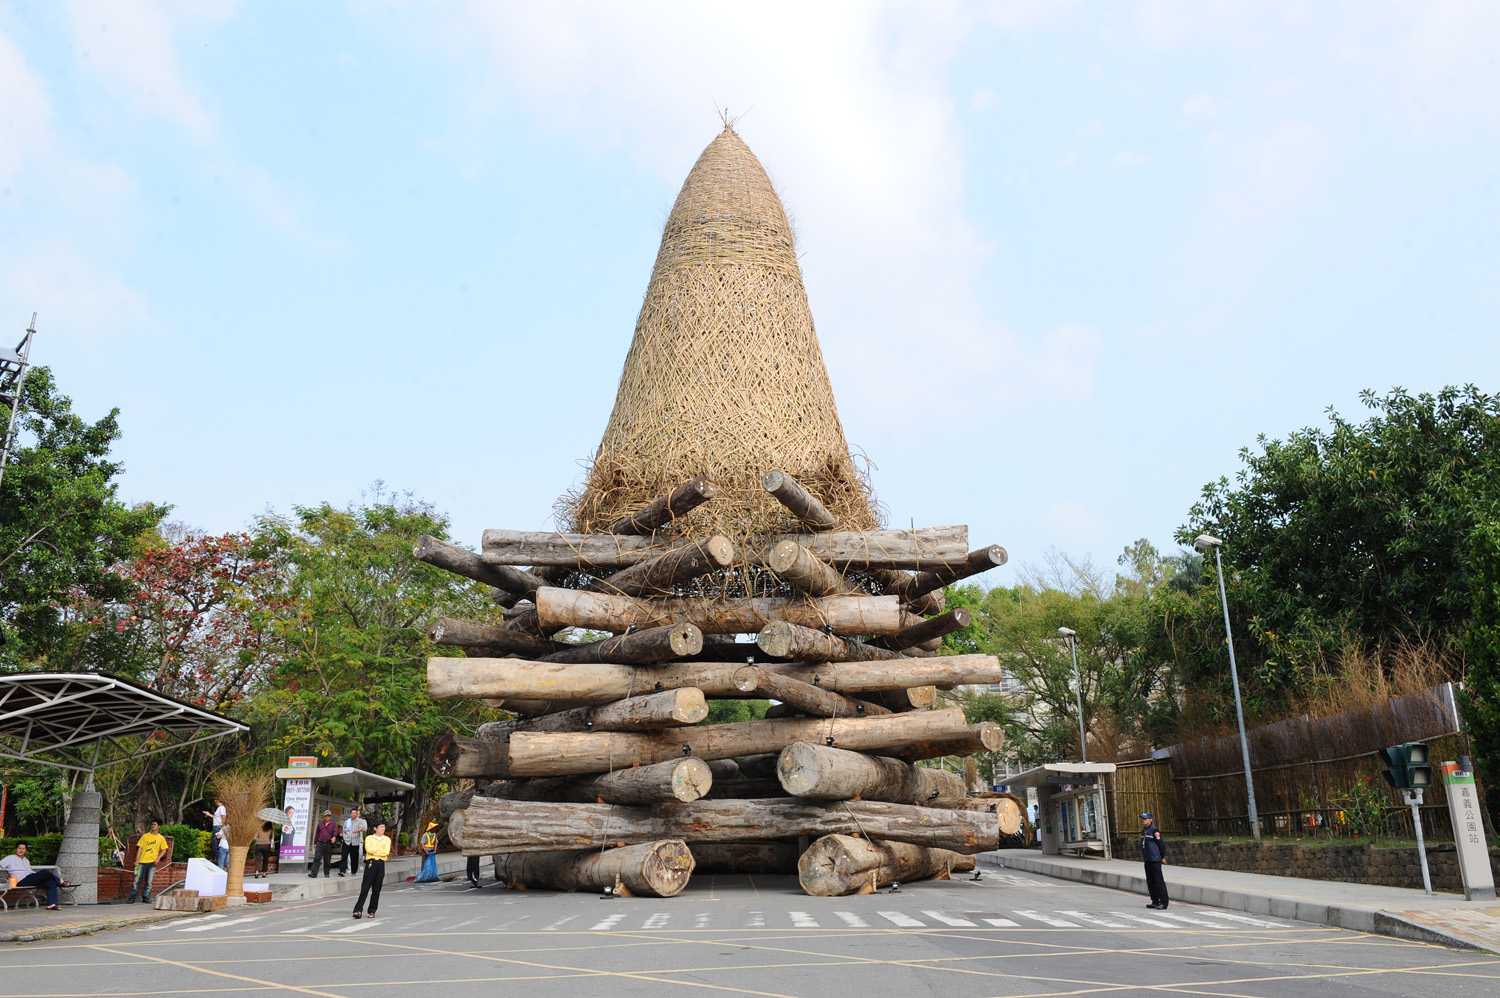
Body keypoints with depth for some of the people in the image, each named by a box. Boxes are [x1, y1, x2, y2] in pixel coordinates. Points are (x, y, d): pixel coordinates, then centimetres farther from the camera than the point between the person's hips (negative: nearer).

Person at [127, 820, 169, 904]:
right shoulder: (145, 836, 9)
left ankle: (146, 898, 7)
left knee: (148, 882, 1)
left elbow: (164, 850, 5)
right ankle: (132, 897, 5)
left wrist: (158, 858, -11)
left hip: (152, 862, 0)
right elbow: (140, 848, 5)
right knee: (137, 880, -2)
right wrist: (137, 860, -4)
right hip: (142, 862, 0)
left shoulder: (161, 838, 6)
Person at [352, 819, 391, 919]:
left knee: (376, 889, 3)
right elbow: (368, 849, -10)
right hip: (370, 863, -2)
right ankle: (358, 909, -10)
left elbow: (386, 852, -3)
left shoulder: (387, 839, 12)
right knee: (365, 887, -9)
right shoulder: (369, 838, 8)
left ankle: (372, 911, 10)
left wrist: (375, 851, -9)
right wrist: (381, 851, -10)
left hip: (381, 864, 2)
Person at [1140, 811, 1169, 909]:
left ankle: (1164, 902, -1)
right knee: (1150, 881, 12)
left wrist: (1163, 857, -10)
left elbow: (1162, 844, -14)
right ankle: (1155, 901, 20)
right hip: (1147, 860, 9)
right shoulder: (1143, 831, 12)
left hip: (1155, 860, -9)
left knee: (1158, 881, -6)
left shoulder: (1155, 831, -15)